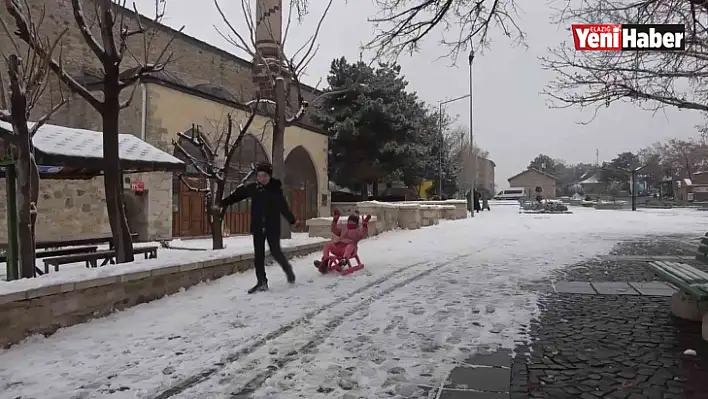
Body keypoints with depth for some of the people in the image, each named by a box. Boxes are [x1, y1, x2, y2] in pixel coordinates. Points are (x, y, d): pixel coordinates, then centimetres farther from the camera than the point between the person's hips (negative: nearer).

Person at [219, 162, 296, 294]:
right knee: (258, 254, 3)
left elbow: (283, 206, -4)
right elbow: (237, 194, 4)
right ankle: (262, 282, 11)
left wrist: (292, 220, -6)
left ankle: (287, 268, 27)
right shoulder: (252, 188, 0)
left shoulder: (276, 189, -7)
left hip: (272, 226, -3)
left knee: (275, 251, -3)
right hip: (258, 227, 3)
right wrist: (222, 203, 0)